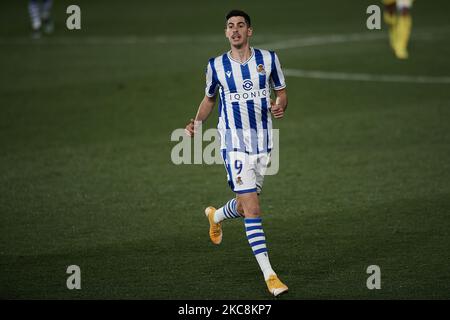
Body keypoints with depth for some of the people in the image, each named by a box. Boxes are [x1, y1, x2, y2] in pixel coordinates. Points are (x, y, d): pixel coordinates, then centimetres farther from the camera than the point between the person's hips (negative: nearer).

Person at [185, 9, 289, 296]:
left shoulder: (268, 59, 1)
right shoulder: (216, 66, -1)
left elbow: (281, 92, 10)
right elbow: (210, 98, 15)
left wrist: (280, 106, -12)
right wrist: (197, 122, -2)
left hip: (263, 142, 3)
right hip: (234, 142, -3)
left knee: (245, 205, 13)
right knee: (252, 206, -14)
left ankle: (216, 216, 50)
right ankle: (269, 275, -13)